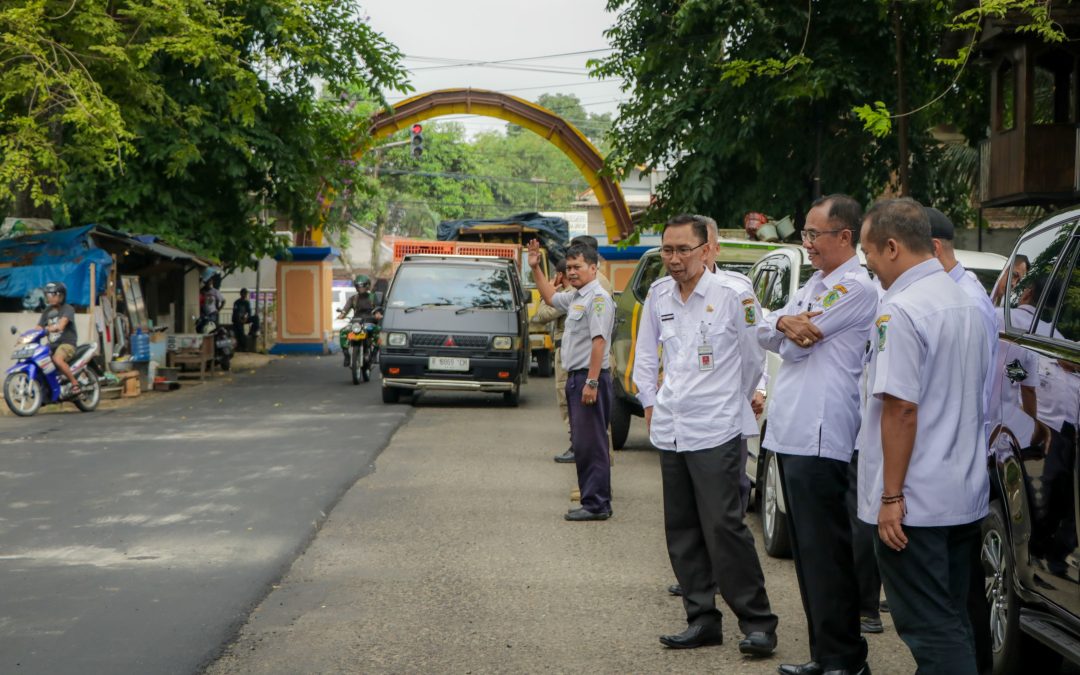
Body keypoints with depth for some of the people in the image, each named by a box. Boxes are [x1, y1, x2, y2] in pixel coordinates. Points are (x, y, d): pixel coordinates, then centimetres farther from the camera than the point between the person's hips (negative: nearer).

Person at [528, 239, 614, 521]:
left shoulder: (598, 297, -14)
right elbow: (550, 297, 38)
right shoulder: (575, 297, 17)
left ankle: (596, 505, -8)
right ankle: (593, 500, 18)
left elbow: (599, 341, -22)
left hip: (590, 377, -10)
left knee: (591, 443, -9)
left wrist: (591, 382, -26)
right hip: (575, 377, 10)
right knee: (581, 444, 12)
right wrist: (536, 268, 30)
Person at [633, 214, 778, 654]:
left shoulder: (731, 295, -9)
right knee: (682, 533, 10)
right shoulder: (658, 295, 8)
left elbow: (754, 360, 2)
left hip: (715, 432, -6)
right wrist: (650, 406, 15)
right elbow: (645, 357, 19)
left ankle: (757, 622, -2)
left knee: (724, 528, -10)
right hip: (670, 432, 6)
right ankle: (702, 620, 19)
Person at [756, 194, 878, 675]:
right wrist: (786, 323, -9)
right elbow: (764, 334, 13)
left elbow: (796, 346, -14)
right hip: (791, 435, 10)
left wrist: (790, 327, 8)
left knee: (825, 554, -6)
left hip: (820, 441, -10)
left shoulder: (856, 288, -11)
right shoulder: (815, 285, 19)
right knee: (807, 551, 14)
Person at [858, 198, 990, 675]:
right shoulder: (963, 301, 11)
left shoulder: (901, 310, -17)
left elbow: (902, 408, -21)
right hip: (965, 494, 9)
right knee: (952, 622, 16)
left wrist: (891, 496, -17)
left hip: (914, 503, -9)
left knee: (930, 629, -4)